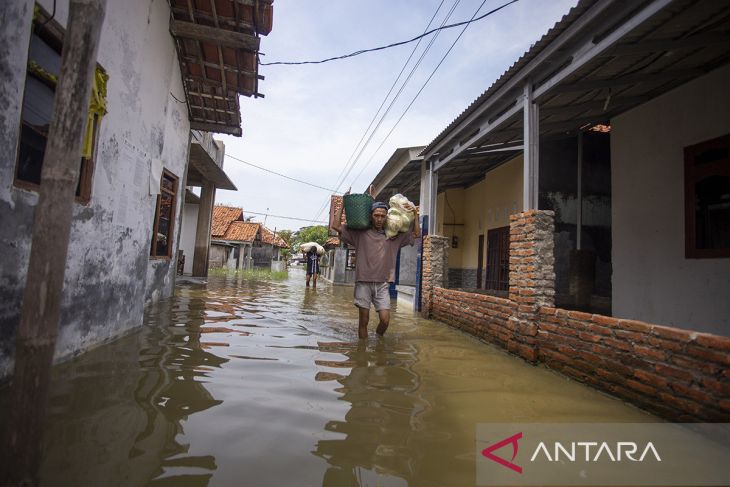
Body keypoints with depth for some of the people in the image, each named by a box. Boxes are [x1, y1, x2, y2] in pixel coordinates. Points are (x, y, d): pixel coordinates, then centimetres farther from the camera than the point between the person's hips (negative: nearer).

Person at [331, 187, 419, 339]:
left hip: (382, 284, 2)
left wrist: (415, 214, 5)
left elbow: (416, 234, 15)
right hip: (363, 282, -1)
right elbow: (336, 225, 0)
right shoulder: (360, 233, 3)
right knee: (363, 321, 5)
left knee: (385, 320, -4)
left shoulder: (393, 236, 9)